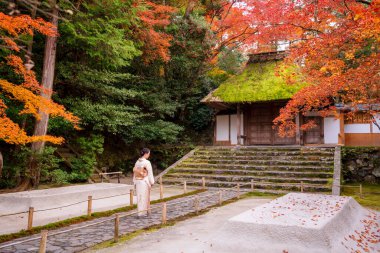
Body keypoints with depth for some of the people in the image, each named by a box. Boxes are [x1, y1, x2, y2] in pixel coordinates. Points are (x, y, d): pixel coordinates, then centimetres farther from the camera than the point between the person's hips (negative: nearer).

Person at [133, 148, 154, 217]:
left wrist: (135, 182, 13)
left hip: (138, 182, 6)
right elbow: (150, 173, -11)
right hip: (145, 182, -6)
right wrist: (152, 182, -1)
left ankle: (140, 211, 18)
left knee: (139, 197, 12)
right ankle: (144, 212, 11)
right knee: (145, 197, 5)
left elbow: (135, 172, 7)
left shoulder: (137, 162, 4)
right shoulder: (147, 162, -14)